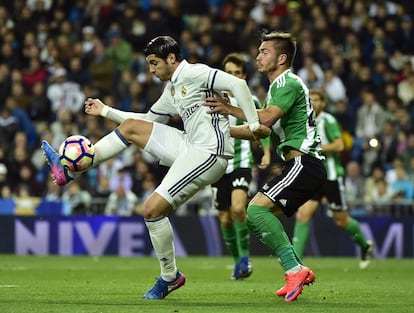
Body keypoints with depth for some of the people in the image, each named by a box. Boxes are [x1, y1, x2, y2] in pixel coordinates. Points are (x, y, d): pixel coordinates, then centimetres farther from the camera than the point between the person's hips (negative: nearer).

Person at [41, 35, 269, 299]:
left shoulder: (193, 73, -11)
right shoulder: (171, 90, 19)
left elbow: (237, 84, -20)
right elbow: (148, 120, 32)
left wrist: (254, 124, -22)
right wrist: (105, 111, 29)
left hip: (209, 153, -10)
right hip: (190, 148, 10)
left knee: (153, 208, -13)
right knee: (131, 127, 7)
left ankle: (170, 277, 3)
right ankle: (70, 171, 7)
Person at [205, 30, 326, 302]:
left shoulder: (288, 83, -8)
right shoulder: (280, 86, 24)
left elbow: (266, 118, -24)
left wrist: (231, 109, -17)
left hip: (303, 162, -10)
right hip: (303, 165, 10)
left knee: (257, 208, -20)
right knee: (265, 217, 10)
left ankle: (294, 269, -23)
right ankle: (299, 271, 8)